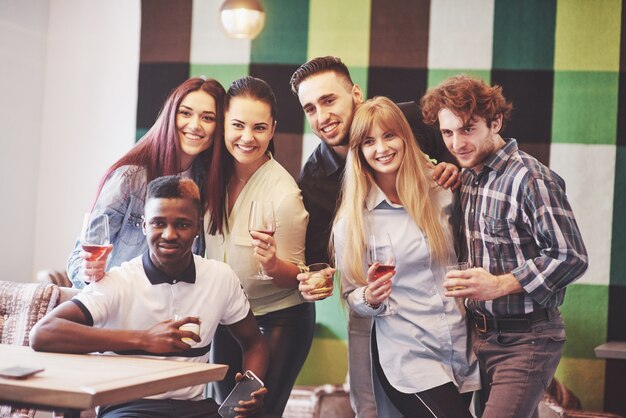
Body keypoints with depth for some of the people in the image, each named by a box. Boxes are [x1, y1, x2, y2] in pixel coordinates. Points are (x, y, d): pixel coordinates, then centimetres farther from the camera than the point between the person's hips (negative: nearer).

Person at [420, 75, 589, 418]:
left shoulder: (531, 179, -17)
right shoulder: (467, 177, 8)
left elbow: (570, 257, -20)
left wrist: (499, 285, -24)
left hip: (526, 340, -8)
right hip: (484, 337, 8)